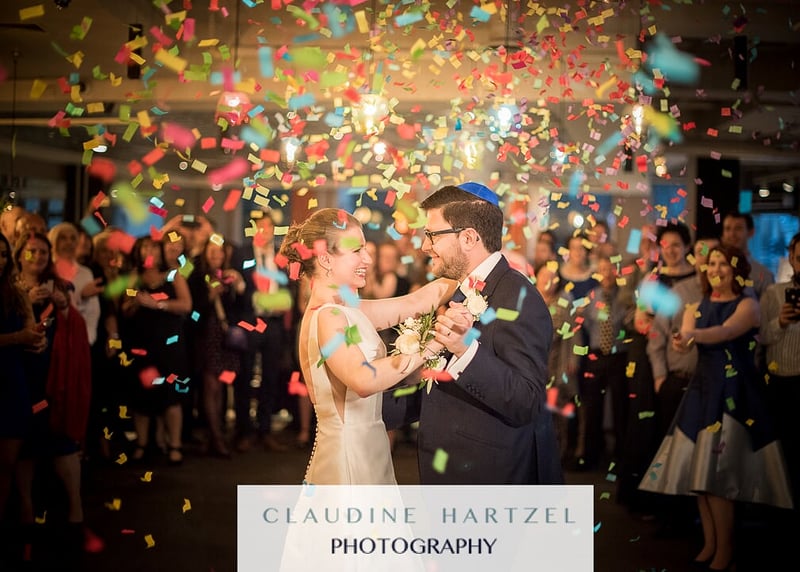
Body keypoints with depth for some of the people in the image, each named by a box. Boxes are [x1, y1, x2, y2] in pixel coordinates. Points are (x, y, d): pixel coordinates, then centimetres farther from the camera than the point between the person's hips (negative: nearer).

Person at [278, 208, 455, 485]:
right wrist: (427, 348, -31)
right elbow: (363, 380, -35)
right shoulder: (327, 317, -19)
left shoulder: (345, 310, 9)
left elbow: (415, 301, 7)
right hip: (349, 459, -9)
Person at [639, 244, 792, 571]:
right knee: (699, 468, 3)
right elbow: (687, 337, -7)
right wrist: (681, 342, -32)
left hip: (734, 393, -5)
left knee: (716, 469, -10)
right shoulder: (696, 308, 11)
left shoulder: (747, 306, -3)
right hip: (702, 389, 5)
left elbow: (726, 331, -23)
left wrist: (694, 335, -42)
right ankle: (709, 542, 13)